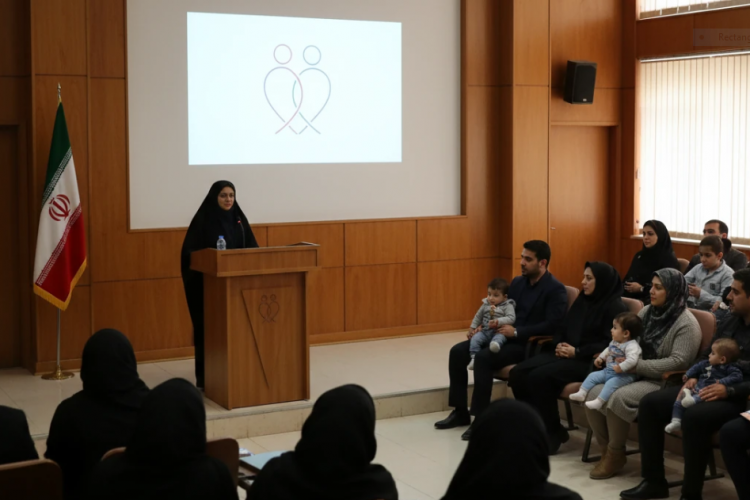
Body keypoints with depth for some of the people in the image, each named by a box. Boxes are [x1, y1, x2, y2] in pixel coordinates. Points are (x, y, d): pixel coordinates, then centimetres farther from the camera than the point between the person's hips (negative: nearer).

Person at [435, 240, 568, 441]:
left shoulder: (555, 290, -10)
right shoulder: (517, 282, 14)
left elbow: (553, 325, -20)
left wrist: (517, 332, -23)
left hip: (529, 345, -8)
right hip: (504, 338, 8)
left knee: (483, 357, -31)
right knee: (458, 351, -7)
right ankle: (460, 411, 1)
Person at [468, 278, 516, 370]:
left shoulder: (508, 306, 1)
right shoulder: (485, 305, 16)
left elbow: (511, 318, -14)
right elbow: (478, 316, 29)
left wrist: (498, 322, -26)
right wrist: (472, 327, 23)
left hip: (499, 331, -5)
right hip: (485, 331, 5)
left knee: (500, 337, -39)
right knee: (475, 338, -24)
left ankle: (496, 344, -74)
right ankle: (474, 357, -29)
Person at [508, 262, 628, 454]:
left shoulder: (615, 307, -6)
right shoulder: (582, 300, 19)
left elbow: (610, 343, -15)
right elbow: (563, 328, 22)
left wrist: (577, 352, -18)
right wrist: (559, 344, -1)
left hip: (588, 361, -8)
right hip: (564, 354, 8)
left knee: (539, 376, -29)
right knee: (518, 373, -14)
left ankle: (552, 432, -14)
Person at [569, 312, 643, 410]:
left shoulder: (631, 346, -21)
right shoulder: (614, 342, 10)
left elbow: (632, 360, -35)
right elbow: (608, 350, 29)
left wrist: (620, 367, -36)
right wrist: (601, 358, 17)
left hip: (624, 375, -10)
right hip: (608, 371, 10)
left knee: (611, 382, -33)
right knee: (593, 375, 3)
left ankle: (599, 401, -41)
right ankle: (581, 393, -3)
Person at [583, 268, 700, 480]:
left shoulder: (686, 324, -12)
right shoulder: (646, 312, 10)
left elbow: (678, 362, -21)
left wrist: (637, 366, -22)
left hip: (663, 383, -7)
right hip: (636, 375, 7)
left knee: (618, 398, -31)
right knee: (593, 394, -16)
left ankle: (616, 454, -10)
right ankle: (606, 449, -1)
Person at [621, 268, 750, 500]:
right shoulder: (730, 321, 13)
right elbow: (707, 355, 21)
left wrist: (729, 390, -26)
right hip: (708, 388, 8)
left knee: (694, 416, -35)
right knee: (650, 403, -4)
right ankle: (653, 481, 0)